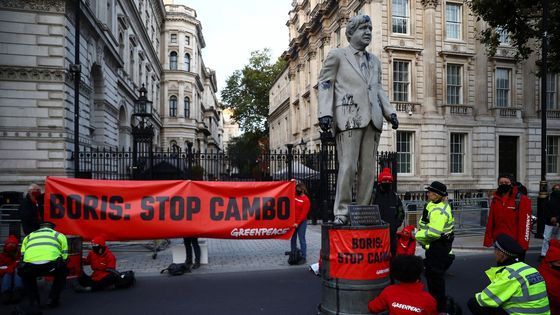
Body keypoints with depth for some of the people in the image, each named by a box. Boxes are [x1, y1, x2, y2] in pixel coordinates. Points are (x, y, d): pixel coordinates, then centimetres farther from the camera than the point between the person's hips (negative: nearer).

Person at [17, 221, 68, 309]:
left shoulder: (28, 236, 37)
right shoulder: (59, 235, 30)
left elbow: (23, 256, 39)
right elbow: (64, 257, 28)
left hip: (30, 265, 2)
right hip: (51, 264, -2)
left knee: (25, 275, 39)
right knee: (62, 272, 33)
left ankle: (33, 301, 27)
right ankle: (52, 299, 22)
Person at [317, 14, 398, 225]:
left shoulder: (374, 61, 24)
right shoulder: (337, 55, 9)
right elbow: (325, 83, 3)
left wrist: (389, 111, 11)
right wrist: (325, 112, -10)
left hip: (372, 119, 5)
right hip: (348, 117, -5)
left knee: (368, 168, 2)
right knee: (348, 166, -11)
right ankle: (341, 212, -2)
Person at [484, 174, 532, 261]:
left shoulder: (522, 200, -9)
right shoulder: (495, 199, 6)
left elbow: (525, 223, -14)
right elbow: (490, 221, 6)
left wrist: (523, 243, -19)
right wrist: (488, 239, 3)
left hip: (516, 244, -5)